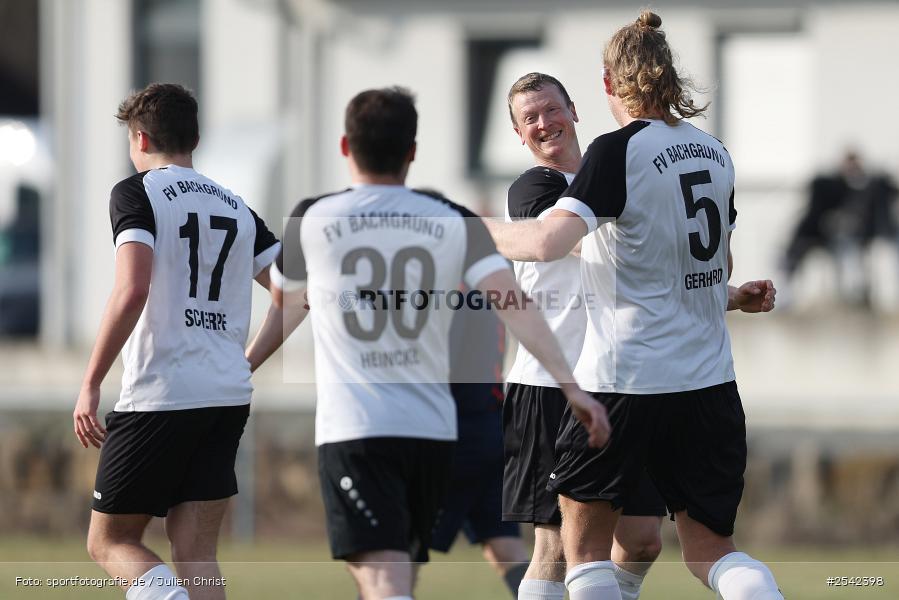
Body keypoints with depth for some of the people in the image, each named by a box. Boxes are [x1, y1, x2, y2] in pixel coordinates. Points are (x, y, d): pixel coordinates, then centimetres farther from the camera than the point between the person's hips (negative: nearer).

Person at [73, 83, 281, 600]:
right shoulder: (235, 205, 15)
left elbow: (132, 291, -18)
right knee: (195, 553, 6)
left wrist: (91, 384, -14)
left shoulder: (137, 193, -3)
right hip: (229, 399, 6)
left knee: (110, 542, 6)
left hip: (158, 398, -6)